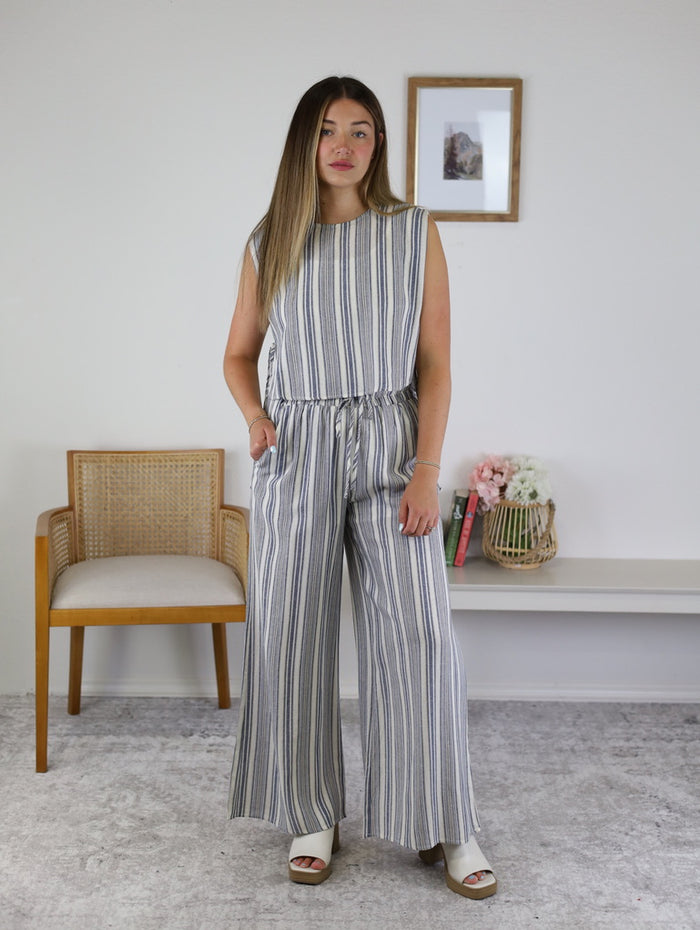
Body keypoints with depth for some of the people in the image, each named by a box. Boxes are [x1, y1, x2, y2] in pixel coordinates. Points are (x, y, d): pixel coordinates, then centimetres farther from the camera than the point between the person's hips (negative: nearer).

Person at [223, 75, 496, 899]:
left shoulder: (415, 234, 2)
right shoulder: (269, 244, 7)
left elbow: (435, 363, -1)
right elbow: (239, 353, 16)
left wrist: (426, 473, -10)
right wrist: (254, 417, -5)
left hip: (388, 445, -2)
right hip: (296, 451, 2)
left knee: (418, 630, -6)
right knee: (293, 631, 4)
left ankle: (446, 826, 8)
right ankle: (311, 816, 19)